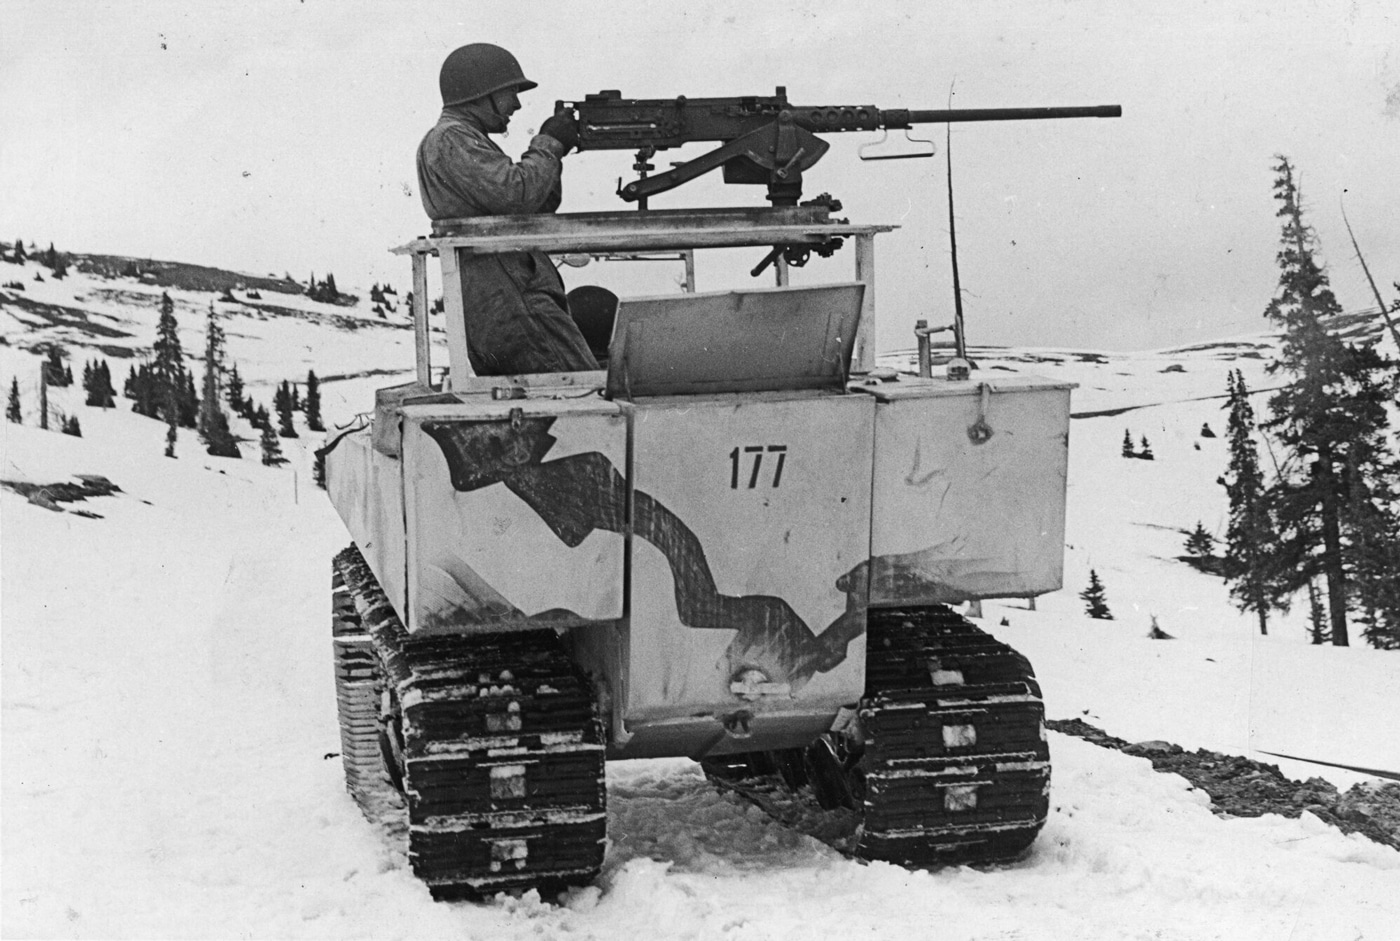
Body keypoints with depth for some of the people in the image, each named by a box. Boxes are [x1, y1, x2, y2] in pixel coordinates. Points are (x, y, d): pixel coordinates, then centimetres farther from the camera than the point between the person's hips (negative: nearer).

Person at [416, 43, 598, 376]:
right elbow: (515, 194, -21)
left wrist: (551, 149, 11)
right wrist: (549, 145, -5)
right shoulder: (452, 140, -8)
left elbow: (534, 212, 24)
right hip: (509, 306, -10)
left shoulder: (459, 140, 25)